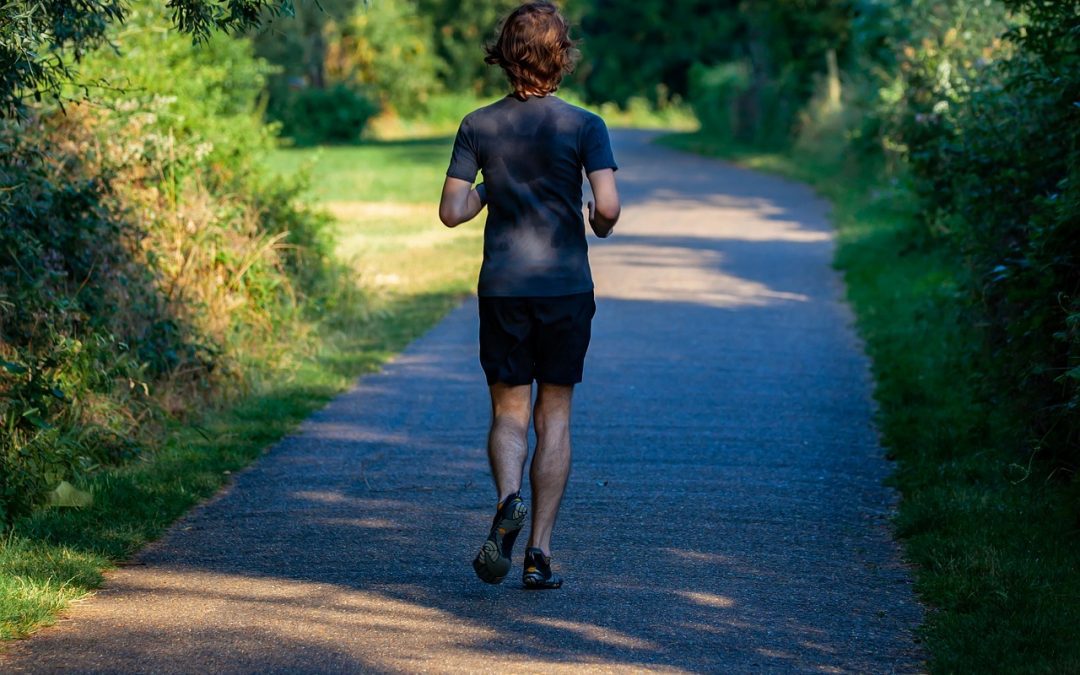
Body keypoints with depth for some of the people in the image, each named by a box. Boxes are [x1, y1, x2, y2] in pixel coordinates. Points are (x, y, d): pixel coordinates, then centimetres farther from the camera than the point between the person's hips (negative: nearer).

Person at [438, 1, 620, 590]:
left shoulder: (478, 126, 0)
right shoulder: (584, 126, -5)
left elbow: (451, 212, -2)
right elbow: (607, 207, -15)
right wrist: (599, 225, 8)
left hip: (503, 288, 1)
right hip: (566, 286, -1)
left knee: (509, 413, 9)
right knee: (554, 417, 9)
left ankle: (507, 499, -22)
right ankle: (538, 552, 6)